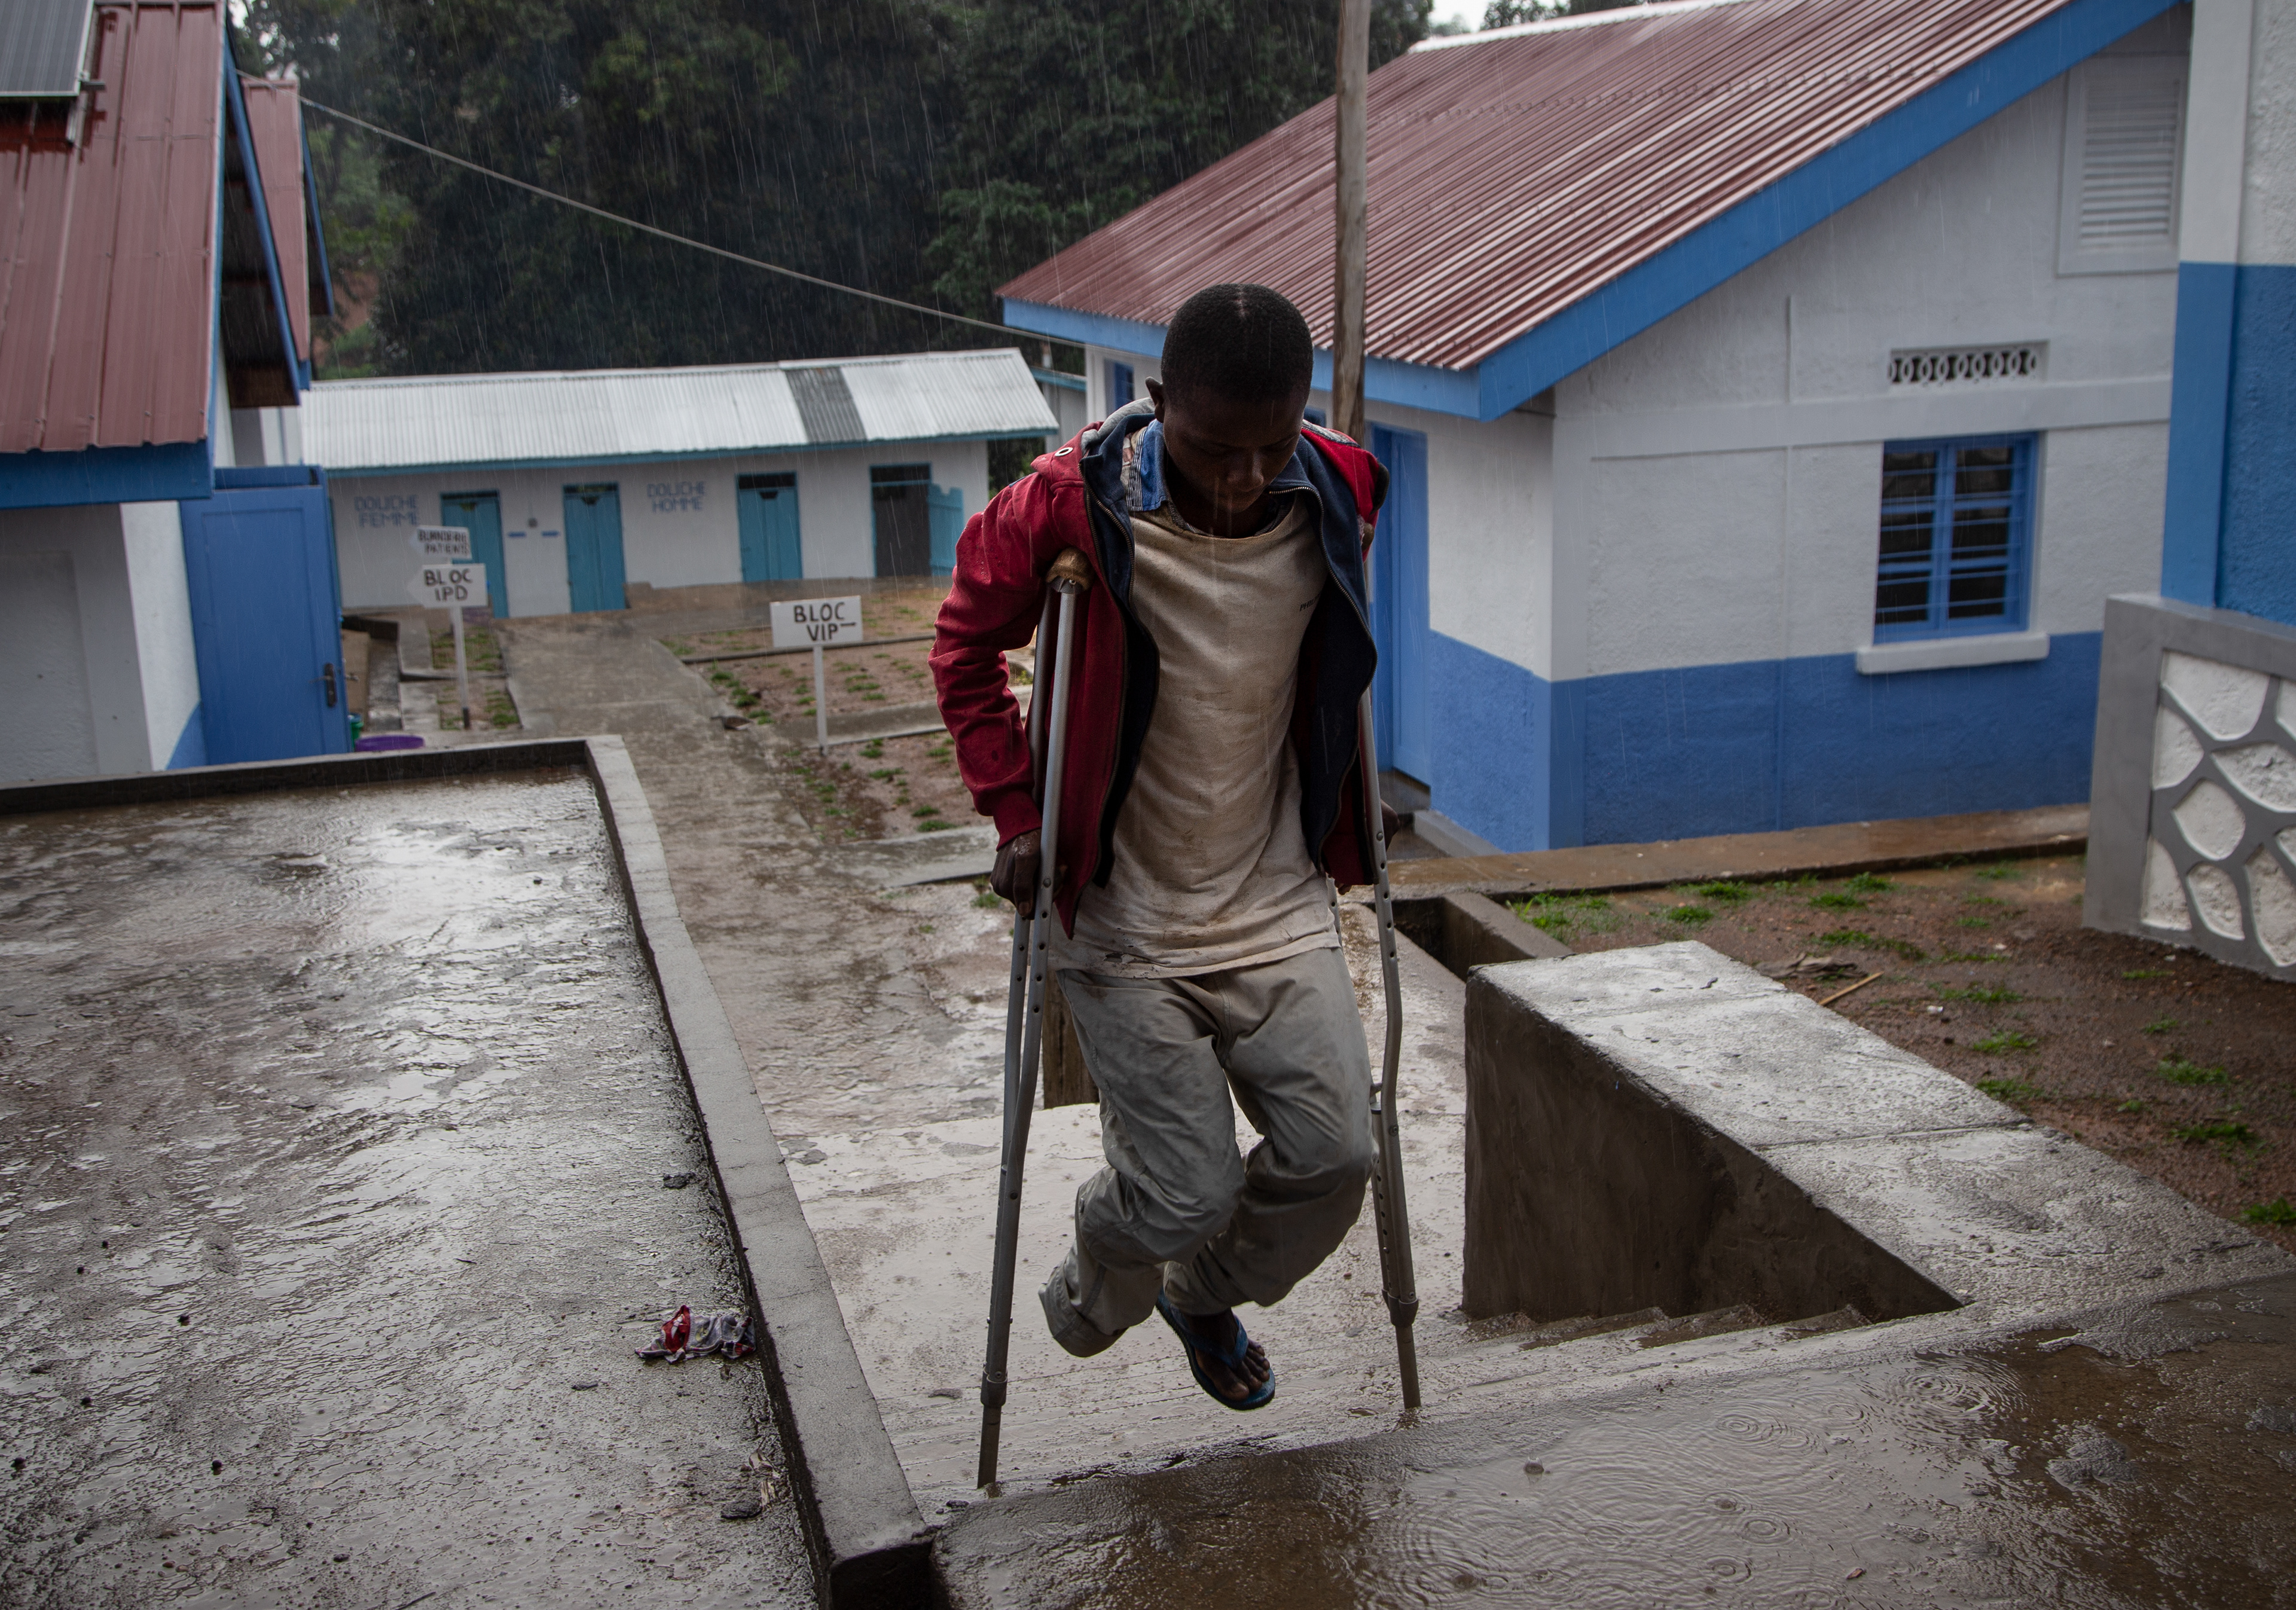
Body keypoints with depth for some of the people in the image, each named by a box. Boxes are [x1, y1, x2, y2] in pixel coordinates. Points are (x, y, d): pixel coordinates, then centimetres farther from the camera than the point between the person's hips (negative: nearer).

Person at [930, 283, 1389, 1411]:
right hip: (1124, 917, -3)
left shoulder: (1337, 498, -7)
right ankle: (1092, 1296, 32)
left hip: (1279, 901, 4)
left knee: (1335, 1154, -2)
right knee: (1186, 1194, -5)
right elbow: (966, 649, -1)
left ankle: (1206, 1296, 31)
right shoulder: (1071, 508, -18)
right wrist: (1016, 817, -6)